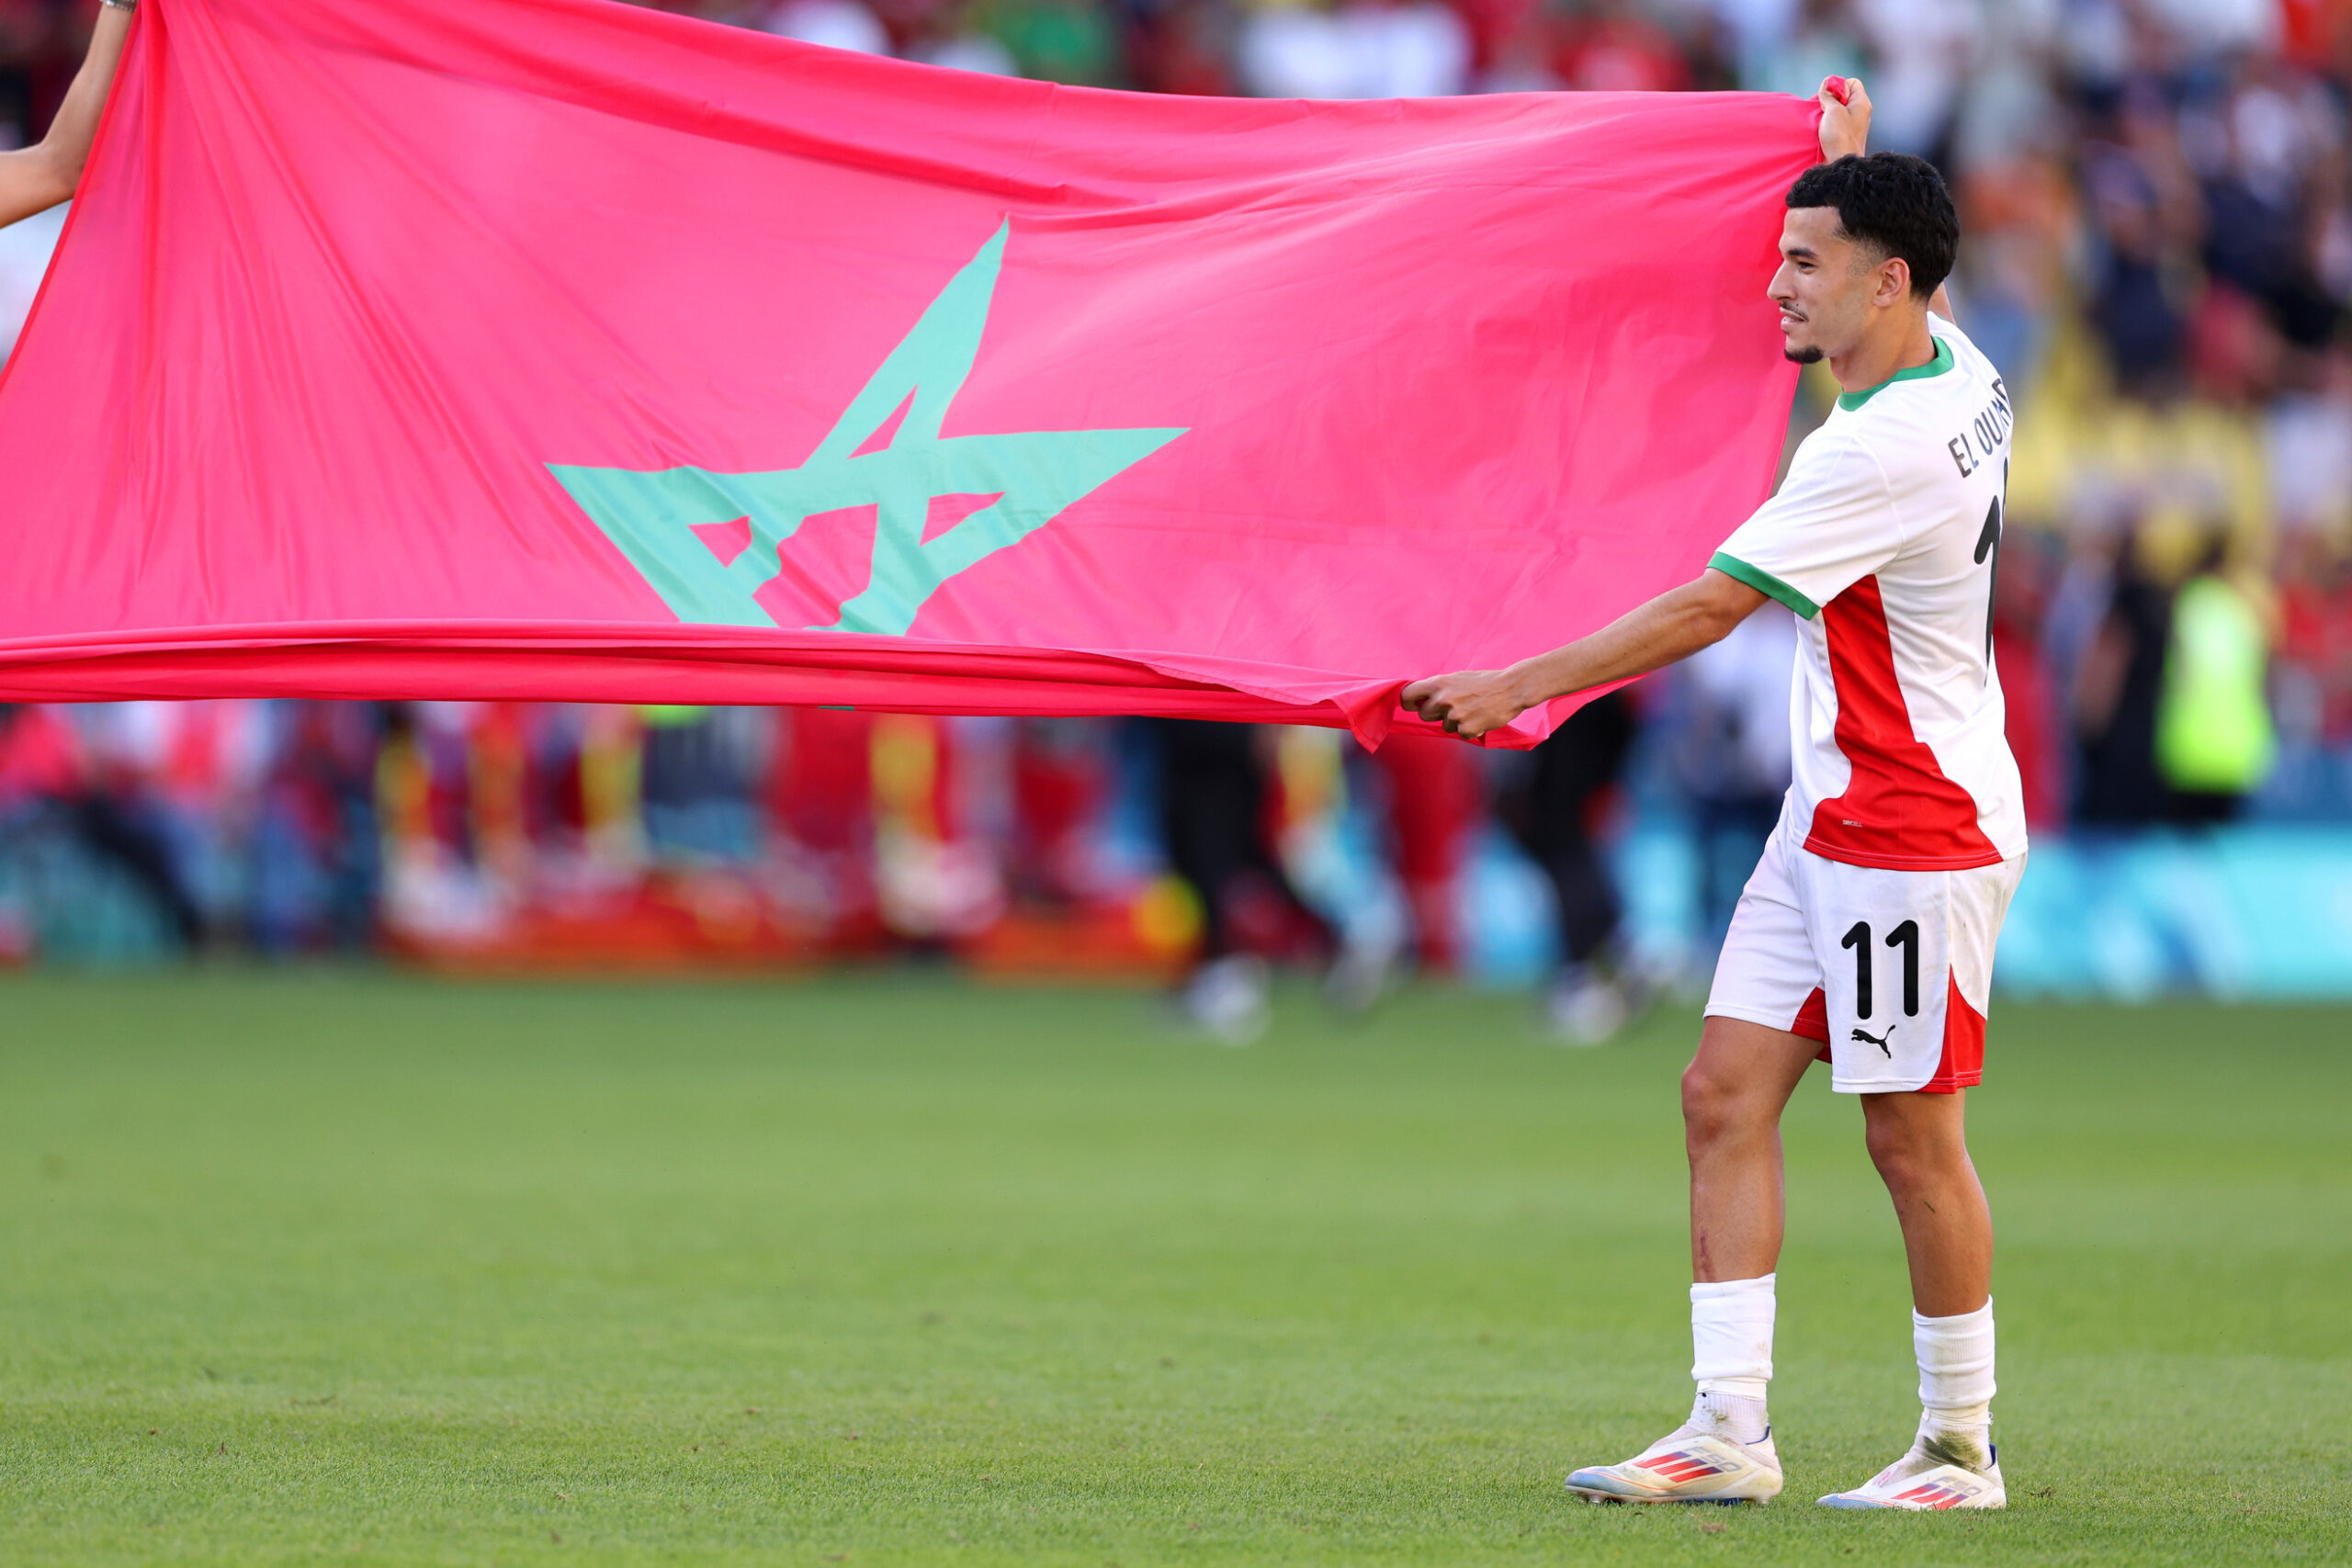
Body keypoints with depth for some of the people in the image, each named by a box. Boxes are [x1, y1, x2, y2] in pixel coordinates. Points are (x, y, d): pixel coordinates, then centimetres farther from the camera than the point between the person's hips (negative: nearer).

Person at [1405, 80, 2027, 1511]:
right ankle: (1730, 1431, 3)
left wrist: (1517, 686, -17)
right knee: (1726, 1094, 4)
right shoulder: (1960, 371, 6)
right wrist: (1854, 157, 43)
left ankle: (1962, 1447, 10)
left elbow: (1707, 609, -21)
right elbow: (1907, 279, 35)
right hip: (1831, 820, 10)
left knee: (1913, 1137, -2)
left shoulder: (1884, 449, -22)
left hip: (1917, 835, -10)